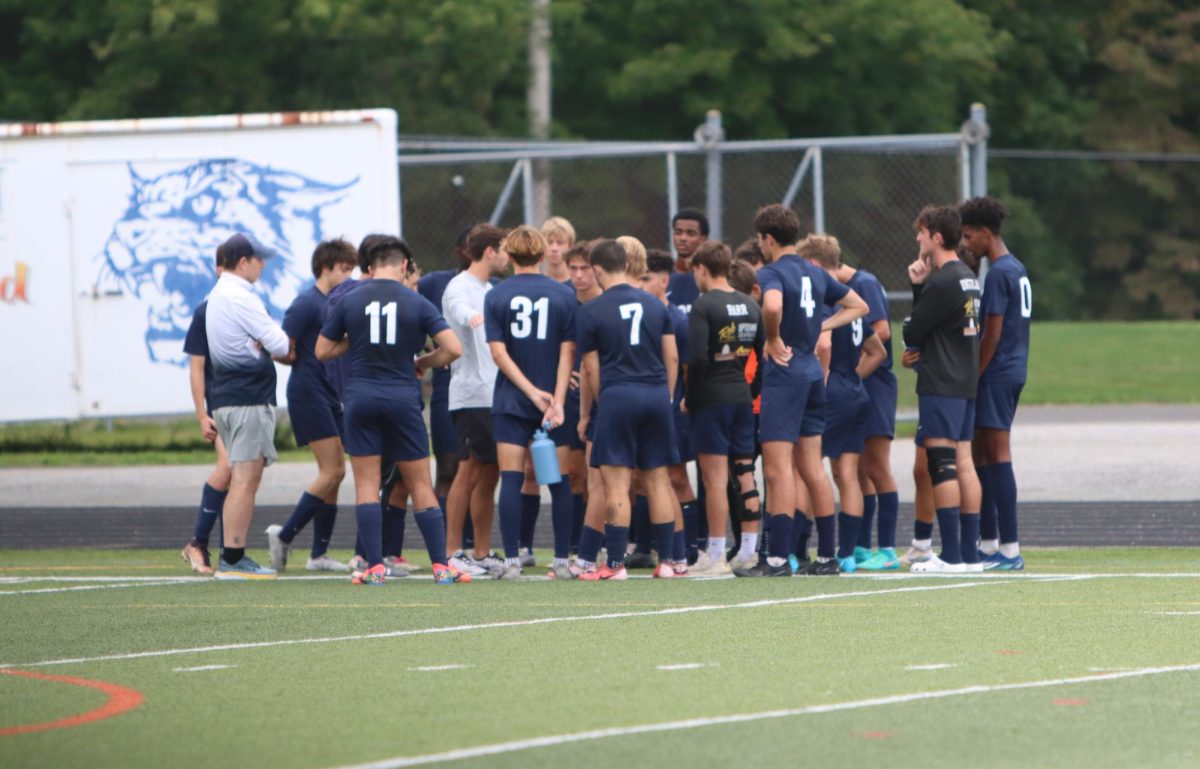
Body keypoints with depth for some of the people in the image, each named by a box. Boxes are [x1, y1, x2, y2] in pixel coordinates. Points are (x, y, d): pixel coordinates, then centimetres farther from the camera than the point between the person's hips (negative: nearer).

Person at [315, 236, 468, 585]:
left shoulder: (349, 301, 1)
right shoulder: (417, 303, -1)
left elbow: (322, 350, 7)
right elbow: (453, 348, -6)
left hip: (361, 397, 0)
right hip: (403, 397, 0)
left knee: (366, 483, 4)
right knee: (420, 485, 6)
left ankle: (375, 566, -4)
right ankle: (441, 565, 4)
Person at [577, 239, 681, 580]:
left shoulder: (591, 311, -3)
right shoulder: (655, 305, 9)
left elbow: (591, 369, 0)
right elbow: (672, 357, 11)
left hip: (618, 397, -5)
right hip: (656, 395, 5)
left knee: (616, 484, -3)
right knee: (658, 480, 9)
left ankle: (616, 564, -5)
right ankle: (666, 561, 9)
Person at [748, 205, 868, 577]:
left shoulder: (772, 273, -11)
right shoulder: (815, 274, 13)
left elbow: (772, 306, -33)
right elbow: (857, 306, 22)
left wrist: (773, 341, -17)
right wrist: (819, 327, 14)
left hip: (784, 374, -8)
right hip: (813, 372, 8)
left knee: (778, 469, -7)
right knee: (812, 468, 12)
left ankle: (778, 557, -10)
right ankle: (827, 556, 12)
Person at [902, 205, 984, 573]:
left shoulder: (942, 282, -15)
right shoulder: (968, 277, 14)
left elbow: (912, 332, -11)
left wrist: (913, 348, 11)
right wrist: (918, 285, 4)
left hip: (941, 384, -9)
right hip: (966, 381, 9)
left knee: (941, 464, -9)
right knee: (963, 463, 9)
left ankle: (951, 554, -12)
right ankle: (970, 553, 9)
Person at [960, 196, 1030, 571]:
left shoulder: (998, 273, -15)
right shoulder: (1017, 269, 15)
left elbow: (992, 333, -18)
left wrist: (972, 377, -13)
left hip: (997, 373, -10)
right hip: (1014, 371, 10)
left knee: (997, 456, -8)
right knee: (982, 455, 14)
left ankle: (1010, 550, -9)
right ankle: (988, 543, 17)